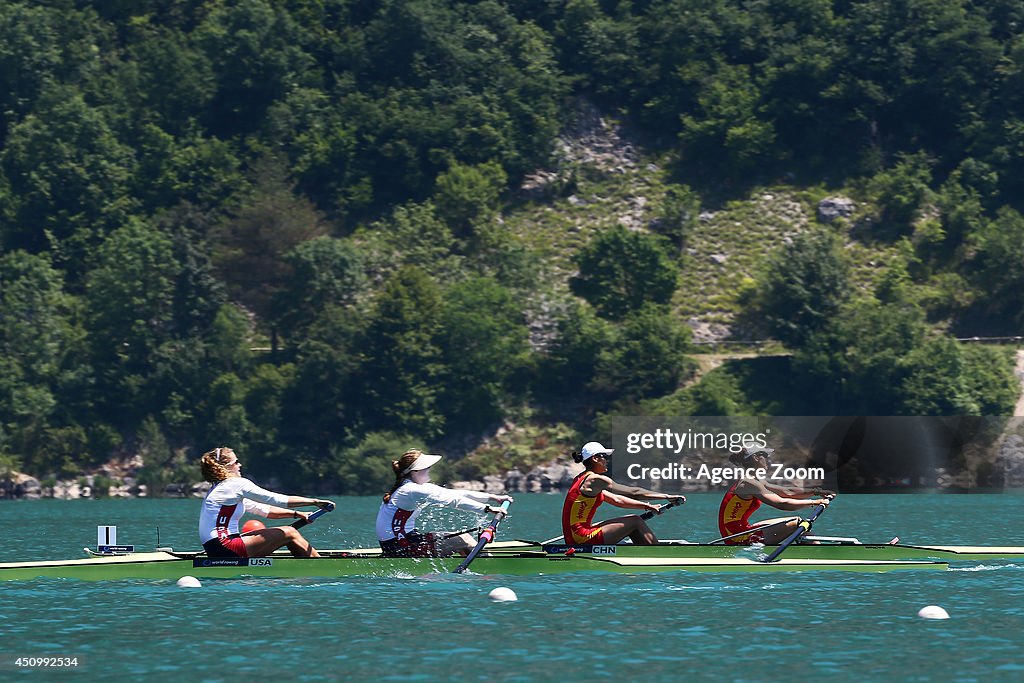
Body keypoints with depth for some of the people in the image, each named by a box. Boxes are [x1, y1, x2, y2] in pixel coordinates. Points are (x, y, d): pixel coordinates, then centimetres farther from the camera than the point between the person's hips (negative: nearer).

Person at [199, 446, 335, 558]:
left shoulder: (220, 488, 21)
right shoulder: (237, 484, -9)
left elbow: (262, 509, 22)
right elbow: (277, 500, -10)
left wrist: (296, 514, 16)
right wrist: (314, 502, -3)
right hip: (224, 549, -10)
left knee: (288, 533, 14)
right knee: (290, 533, -6)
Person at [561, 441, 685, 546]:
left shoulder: (583, 480, 16)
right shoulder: (595, 480, -13)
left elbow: (616, 500, 20)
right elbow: (634, 493, -11)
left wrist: (647, 506, 16)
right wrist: (667, 496, -5)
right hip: (583, 539, -10)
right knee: (635, 521, -4)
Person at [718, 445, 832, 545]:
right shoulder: (748, 483, -17)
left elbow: (787, 492, 15)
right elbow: (782, 503, -23)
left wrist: (815, 492, 6)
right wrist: (814, 502, -16)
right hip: (740, 541, -11)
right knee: (797, 523, -12)